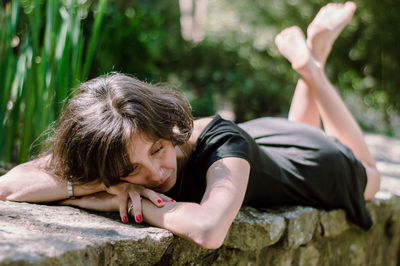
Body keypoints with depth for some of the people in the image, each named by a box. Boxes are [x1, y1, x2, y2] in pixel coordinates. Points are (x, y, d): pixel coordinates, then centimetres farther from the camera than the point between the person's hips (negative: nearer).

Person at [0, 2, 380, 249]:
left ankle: (311, 63, 34)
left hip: (305, 156, -3)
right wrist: (101, 184, -54)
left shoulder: (222, 142, -50)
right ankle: (309, 59, 44)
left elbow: (209, 230, -69)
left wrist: (121, 201, -56)